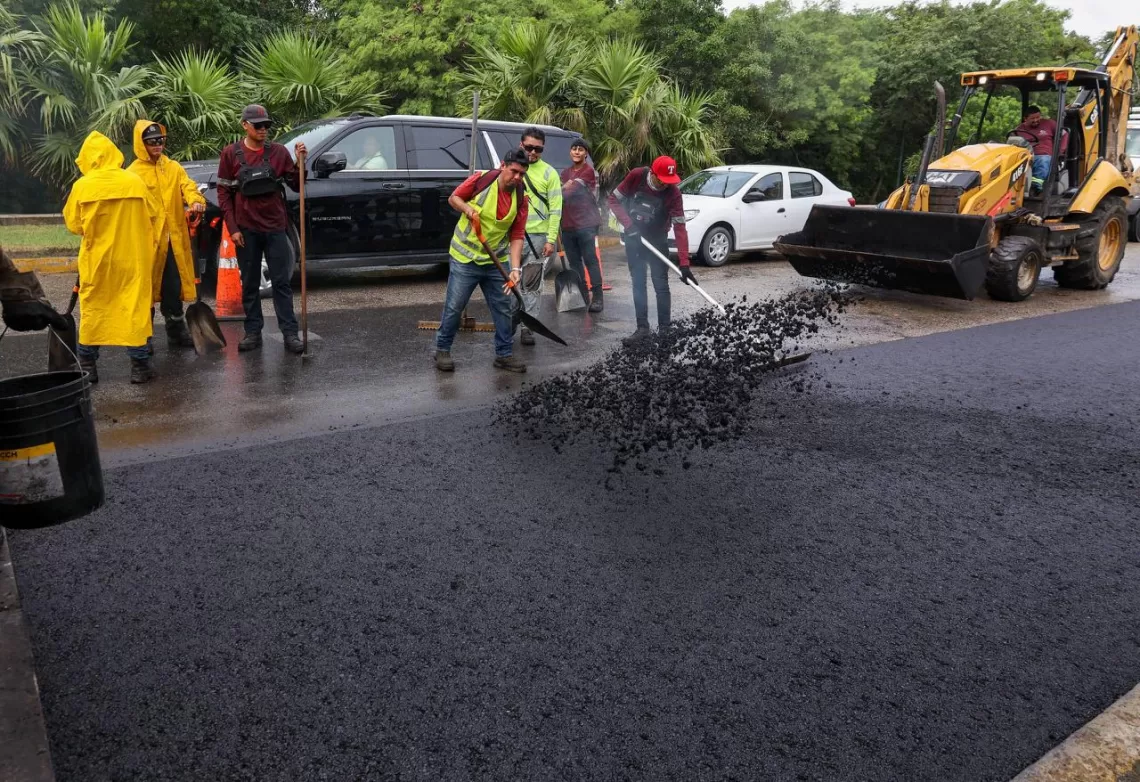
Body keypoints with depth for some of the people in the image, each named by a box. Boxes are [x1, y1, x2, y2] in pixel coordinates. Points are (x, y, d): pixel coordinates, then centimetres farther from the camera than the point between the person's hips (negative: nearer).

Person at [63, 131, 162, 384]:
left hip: (97, 259, 0)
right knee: (135, 308, 3)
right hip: (133, 258, 0)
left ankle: (87, 365, 16)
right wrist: (149, 244, 16)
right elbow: (156, 215, 4)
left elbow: (73, 224, 3)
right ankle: (140, 365, 3)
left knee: (93, 309, 11)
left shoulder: (82, 186, -5)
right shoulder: (134, 181, -3)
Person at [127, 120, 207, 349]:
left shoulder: (174, 168, 11)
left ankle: (176, 331, 22)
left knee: (173, 286, 11)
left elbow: (188, 186, -2)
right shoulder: (133, 173, -2)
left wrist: (196, 201, -25)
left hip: (173, 238, 4)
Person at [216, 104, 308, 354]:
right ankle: (253, 332, 13)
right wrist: (232, 228, -5)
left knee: (281, 282, 1)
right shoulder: (231, 153, 1)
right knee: (250, 284, 6)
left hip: (275, 227, 0)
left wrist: (300, 160, -11)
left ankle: (289, 333, 2)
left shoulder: (279, 152, 3)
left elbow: (296, 185, 6)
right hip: (246, 229, 0)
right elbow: (223, 193, 2)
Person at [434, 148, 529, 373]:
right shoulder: (481, 179, -13)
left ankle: (505, 353, 18)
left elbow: (517, 236, -5)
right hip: (465, 258, -4)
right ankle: (442, 350, 16)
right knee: (454, 307, 1)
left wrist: (515, 268, -16)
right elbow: (454, 198, 0)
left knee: (503, 309, 6)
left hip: (496, 261, 4)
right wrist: (469, 210, -21)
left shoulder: (520, 199, -3)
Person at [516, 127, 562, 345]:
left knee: (532, 285, 2)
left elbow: (555, 208, -1)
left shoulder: (549, 173, 2)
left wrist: (551, 239, -9)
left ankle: (527, 327, 8)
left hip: (538, 235, -2)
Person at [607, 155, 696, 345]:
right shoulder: (636, 177, -19)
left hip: (657, 240, -2)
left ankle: (665, 329, 4)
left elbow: (679, 227, -26)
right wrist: (628, 224, -21)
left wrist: (684, 263, -32)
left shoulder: (673, 192, -23)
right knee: (638, 284, 5)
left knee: (661, 285, -4)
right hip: (634, 238, 2)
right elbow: (613, 200, -8)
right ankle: (643, 328, 12)